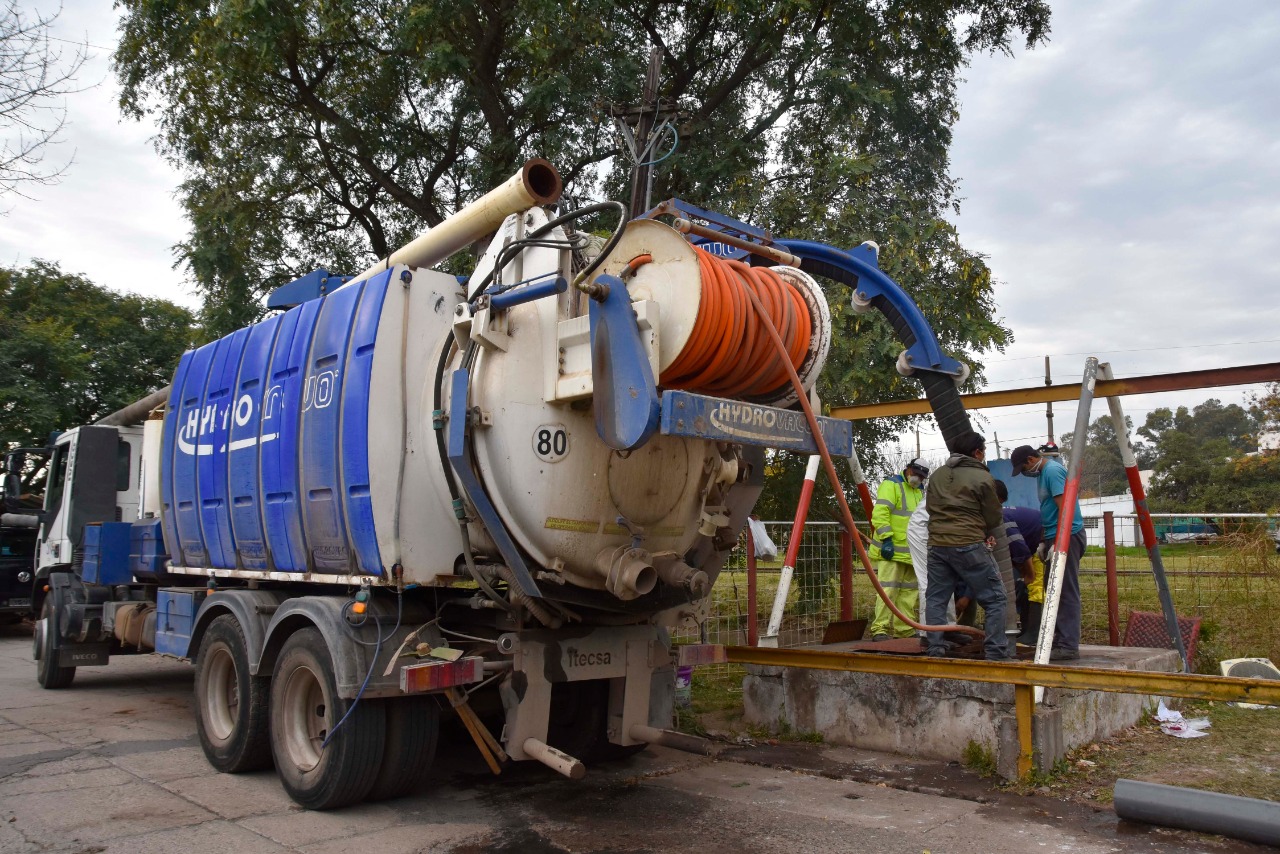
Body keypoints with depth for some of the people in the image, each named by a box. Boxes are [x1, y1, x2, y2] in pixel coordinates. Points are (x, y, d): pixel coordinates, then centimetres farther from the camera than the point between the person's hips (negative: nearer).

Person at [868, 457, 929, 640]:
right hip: (891, 550, -8)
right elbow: (880, 513, -16)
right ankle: (880, 630, -13)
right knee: (888, 589, -14)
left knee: (909, 593, 9)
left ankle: (904, 630, 16)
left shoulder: (920, 491, 21)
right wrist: (886, 539, -22)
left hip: (911, 553, 9)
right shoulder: (891, 485, -6)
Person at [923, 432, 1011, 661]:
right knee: (994, 599, 5)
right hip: (969, 546, -5)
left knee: (936, 598, 13)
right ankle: (996, 652, 1)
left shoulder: (937, 476, 12)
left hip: (937, 545, 5)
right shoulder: (983, 478, -3)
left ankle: (935, 649, 10)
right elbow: (994, 518, 1)